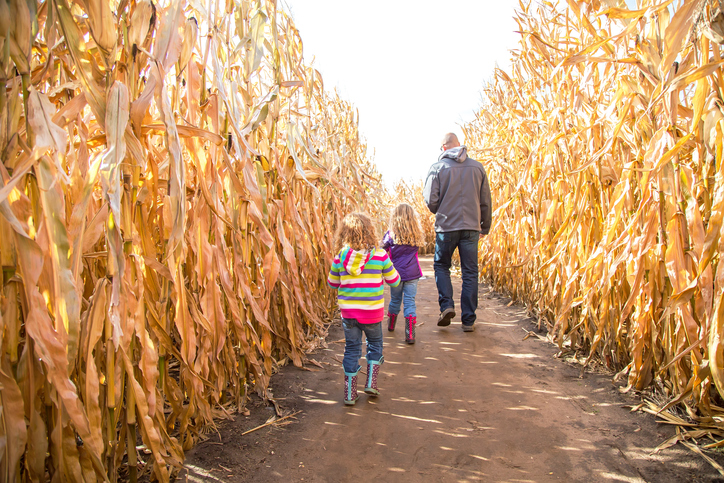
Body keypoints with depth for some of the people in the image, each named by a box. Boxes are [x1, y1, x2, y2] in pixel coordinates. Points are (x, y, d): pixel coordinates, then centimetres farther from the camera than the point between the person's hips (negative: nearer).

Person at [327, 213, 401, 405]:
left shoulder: (340, 258, -6)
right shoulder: (380, 256, -10)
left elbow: (332, 283, 7)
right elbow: (394, 281, 0)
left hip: (348, 311, 2)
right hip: (372, 311, -1)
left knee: (351, 349, 14)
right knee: (375, 344, 23)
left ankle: (350, 394, 19)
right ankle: (371, 383, 22)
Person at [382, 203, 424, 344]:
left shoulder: (390, 234, -7)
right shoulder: (416, 235, -1)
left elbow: (382, 250, 1)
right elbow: (416, 248, 9)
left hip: (396, 273, 0)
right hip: (412, 274, 0)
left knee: (395, 300, 17)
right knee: (410, 302, 1)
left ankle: (391, 326, 39)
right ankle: (410, 334, -6)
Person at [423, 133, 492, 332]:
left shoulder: (437, 167, -4)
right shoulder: (477, 167, 4)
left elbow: (430, 201, -6)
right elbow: (486, 201, 7)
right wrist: (485, 226, 19)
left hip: (446, 226, -2)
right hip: (471, 227, 2)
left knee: (441, 266, 18)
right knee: (470, 273, 8)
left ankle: (446, 305, 0)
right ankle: (468, 320, 11)